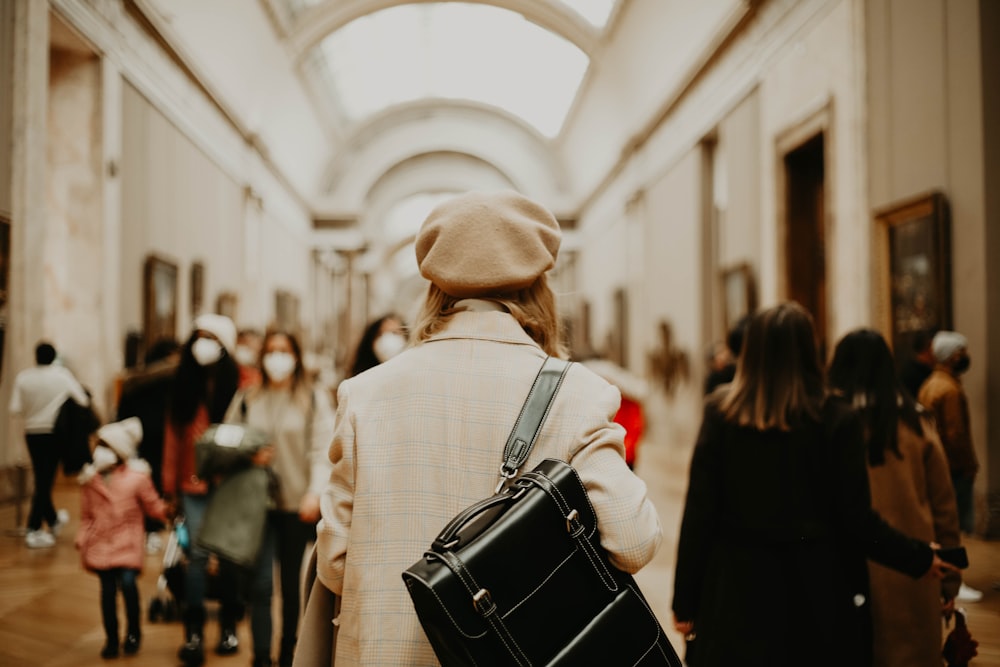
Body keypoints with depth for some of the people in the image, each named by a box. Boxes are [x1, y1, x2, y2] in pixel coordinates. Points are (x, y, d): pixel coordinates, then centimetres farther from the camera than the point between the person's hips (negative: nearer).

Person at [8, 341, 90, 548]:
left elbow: (15, 409, -5)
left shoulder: (23, 377, -3)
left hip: (32, 432, 3)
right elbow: (83, 401, -9)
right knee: (45, 481, 0)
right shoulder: (62, 374, -8)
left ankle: (53, 520, 35)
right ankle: (33, 530, -3)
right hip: (54, 432, -3)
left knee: (41, 479, 17)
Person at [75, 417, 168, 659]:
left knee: (127, 582, -18)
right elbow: (86, 515, 11)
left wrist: (168, 510, -15)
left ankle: (133, 633, 4)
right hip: (100, 542, 3)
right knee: (107, 589, 3)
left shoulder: (137, 478, -5)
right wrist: (82, 540, 4)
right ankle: (111, 639, 19)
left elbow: (154, 507, 0)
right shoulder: (90, 480, 4)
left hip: (128, 542, -3)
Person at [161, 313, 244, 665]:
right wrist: (170, 485, 5)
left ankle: (228, 627, 21)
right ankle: (193, 633, 1)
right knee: (197, 554, -3)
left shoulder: (238, 385, -4)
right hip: (194, 484, 2)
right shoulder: (184, 385, 7)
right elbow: (173, 436, 6)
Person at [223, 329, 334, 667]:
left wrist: (315, 491, -17)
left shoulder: (315, 400, 3)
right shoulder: (247, 401, 10)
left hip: (297, 505, -1)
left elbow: (322, 449, -5)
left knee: (292, 584, 11)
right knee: (260, 583, -7)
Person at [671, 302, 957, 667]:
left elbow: (699, 512, -6)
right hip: (815, 593, 0)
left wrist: (685, 600, 1)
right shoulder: (836, 419, -8)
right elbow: (856, 520, -7)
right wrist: (920, 558, 10)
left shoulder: (720, 412, -6)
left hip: (737, 589, 1)